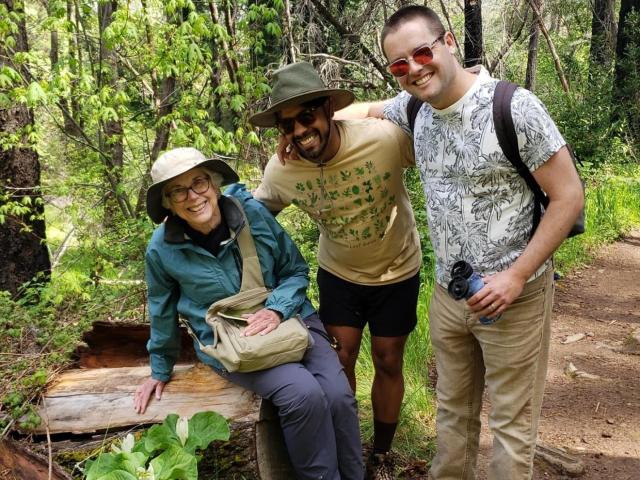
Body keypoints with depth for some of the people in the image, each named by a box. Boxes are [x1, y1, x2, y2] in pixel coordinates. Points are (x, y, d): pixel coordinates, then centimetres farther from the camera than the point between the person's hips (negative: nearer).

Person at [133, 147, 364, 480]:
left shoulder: (252, 212, -10)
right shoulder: (162, 249, -10)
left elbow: (296, 270, 1)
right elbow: (162, 311, 8)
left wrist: (277, 308, -18)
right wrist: (160, 369, 18)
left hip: (287, 317, 2)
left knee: (338, 396, -20)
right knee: (304, 394, -27)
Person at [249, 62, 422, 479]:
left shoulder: (387, 137, -32)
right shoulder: (281, 170, -20)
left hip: (396, 273, -1)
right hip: (337, 273, 2)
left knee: (388, 363, 9)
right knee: (340, 359, 8)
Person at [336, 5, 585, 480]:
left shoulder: (515, 107, -18)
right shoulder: (413, 107, -1)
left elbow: (569, 196, -14)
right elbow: (365, 110, 20)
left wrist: (517, 275, -19)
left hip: (513, 294, -5)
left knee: (511, 421, 9)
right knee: (452, 407, 21)